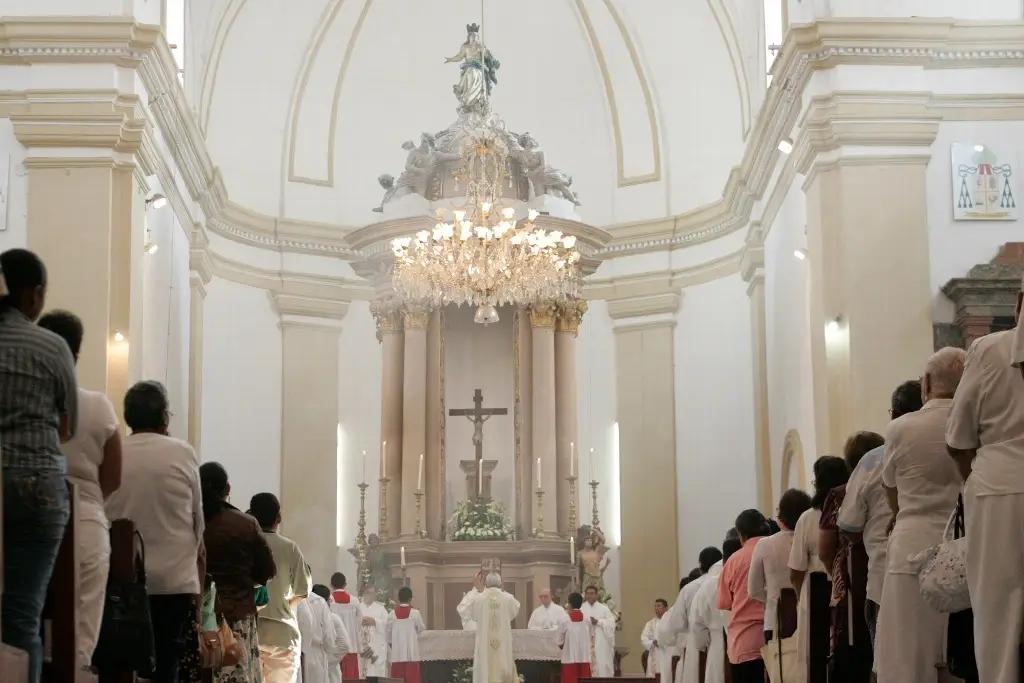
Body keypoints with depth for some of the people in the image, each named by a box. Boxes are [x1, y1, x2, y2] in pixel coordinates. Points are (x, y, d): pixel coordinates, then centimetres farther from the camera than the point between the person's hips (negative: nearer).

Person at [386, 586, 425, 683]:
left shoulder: (392, 614, 0)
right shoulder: (415, 613, -6)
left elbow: (387, 632, 8)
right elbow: (421, 629, 4)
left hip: (397, 653, 2)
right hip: (411, 652, -2)